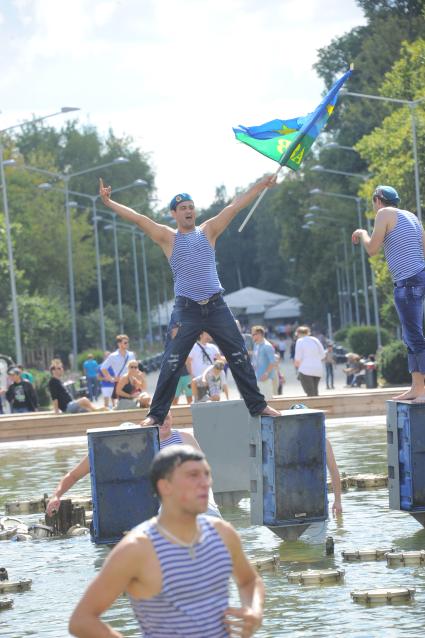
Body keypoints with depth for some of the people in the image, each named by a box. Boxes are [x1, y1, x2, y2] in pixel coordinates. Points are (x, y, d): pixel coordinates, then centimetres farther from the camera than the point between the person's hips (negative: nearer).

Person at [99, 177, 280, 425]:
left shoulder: (208, 231, 11)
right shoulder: (168, 237, 6)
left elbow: (235, 206, 9)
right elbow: (138, 218, -1)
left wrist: (262, 185, 8)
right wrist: (109, 203, -9)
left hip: (217, 307, 2)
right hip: (187, 310, -2)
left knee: (240, 358, 5)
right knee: (171, 365, -4)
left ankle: (257, 405, 15)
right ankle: (156, 414, 0)